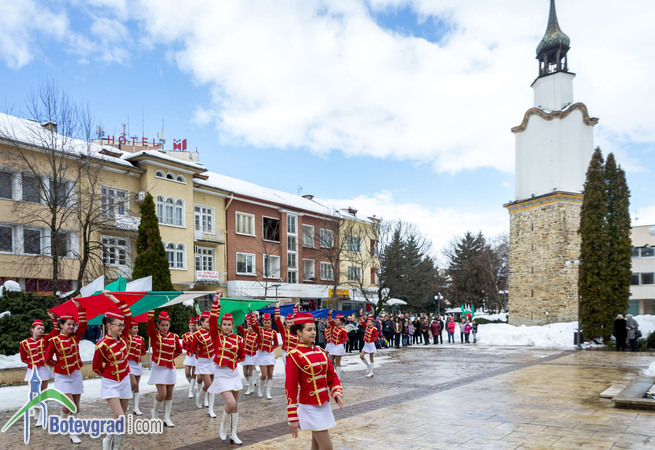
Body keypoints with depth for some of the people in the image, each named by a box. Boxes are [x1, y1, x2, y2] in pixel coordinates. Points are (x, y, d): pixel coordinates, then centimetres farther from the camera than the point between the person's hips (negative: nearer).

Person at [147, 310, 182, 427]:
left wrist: (170, 357, 7)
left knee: (169, 394, 7)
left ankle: (167, 418, 18)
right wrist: (151, 310, -28)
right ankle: (154, 411, 19)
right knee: (162, 393, -10)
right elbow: (150, 322, -23)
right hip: (158, 367, -4)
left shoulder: (174, 336, 4)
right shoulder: (154, 334, -6)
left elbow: (179, 350, 18)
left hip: (170, 367, 4)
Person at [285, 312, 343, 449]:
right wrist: (293, 419, -14)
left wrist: (337, 393, -8)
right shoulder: (294, 356, -13)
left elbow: (332, 375, 12)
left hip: (324, 405, 7)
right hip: (310, 407, -7)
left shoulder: (320, 352, 7)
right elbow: (290, 388, -13)